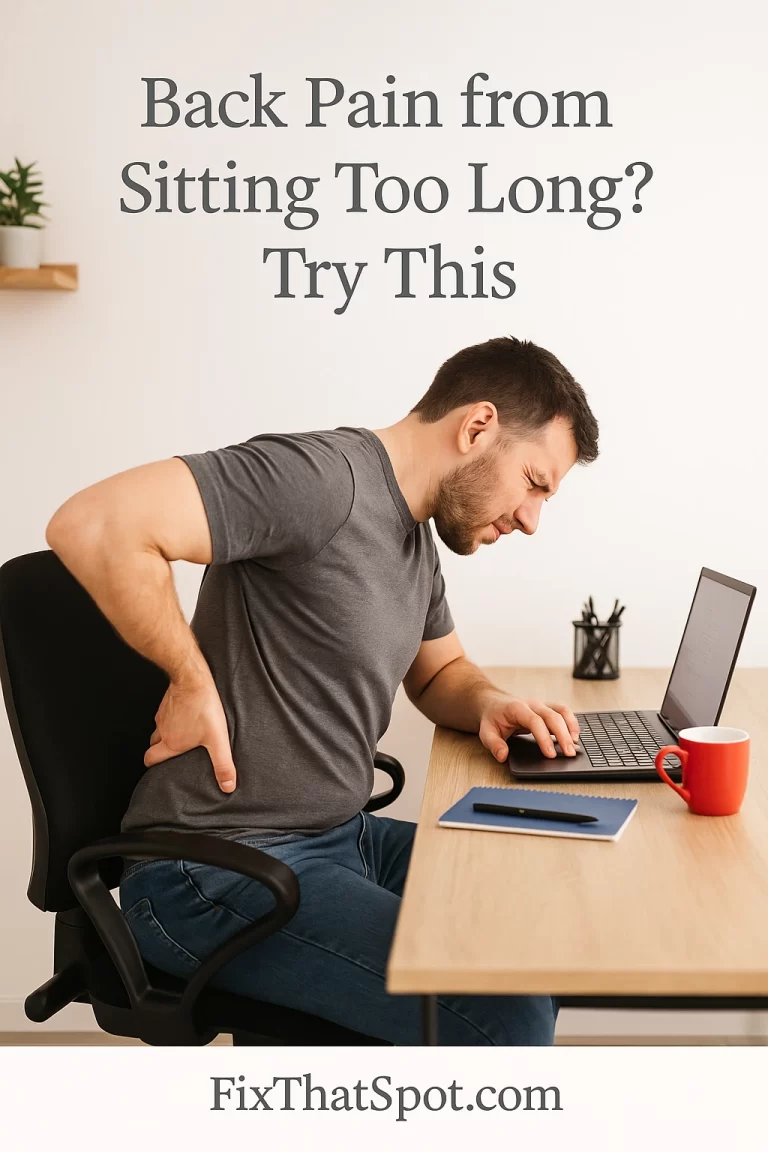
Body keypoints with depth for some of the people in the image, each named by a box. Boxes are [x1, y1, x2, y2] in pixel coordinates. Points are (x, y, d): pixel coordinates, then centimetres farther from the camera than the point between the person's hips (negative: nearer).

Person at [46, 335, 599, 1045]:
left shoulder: (415, 534, 12)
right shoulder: (323, 477, -20)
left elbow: (439, 671, 25)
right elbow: (94, 524, -30)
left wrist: (489, 706, 3)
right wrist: (193, 680, -20)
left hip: (342, 838, 10)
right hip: (216, 874, -9)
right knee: (503, 1017, -22)